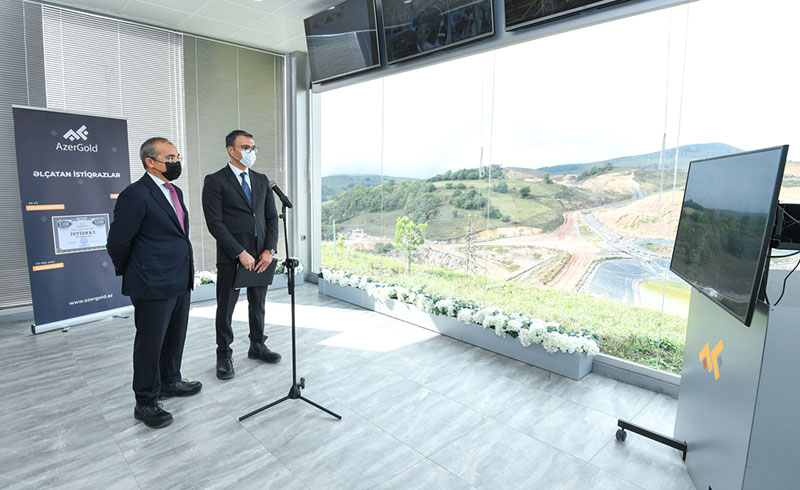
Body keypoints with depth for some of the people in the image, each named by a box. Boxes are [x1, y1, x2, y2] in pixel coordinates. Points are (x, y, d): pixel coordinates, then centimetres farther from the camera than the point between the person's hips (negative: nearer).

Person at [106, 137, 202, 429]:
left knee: (175, 337, 20)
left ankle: (170, 382, 39)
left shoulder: (175, 192, 13)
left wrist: (185, 273, 18)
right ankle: (146, 403, 20)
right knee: (150, 343, 5)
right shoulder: (136, 195, -15)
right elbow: (117, 242, -13)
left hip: (180, 282, 8)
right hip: (153, 285, -8)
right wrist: (130, 274, 1)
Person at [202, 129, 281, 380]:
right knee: (225, 308, 7)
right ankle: (224, 356, 22)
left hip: (261, 255, 5)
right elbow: (215, 223, -11)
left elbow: (272, 217, 9)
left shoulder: (262, 180, 11)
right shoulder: (215, 181, -5)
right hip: (231, 256, -5)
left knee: (258, 304, 16)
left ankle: (257, 346, 34)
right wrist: (240, 253, -17)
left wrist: (269, 249, -5)